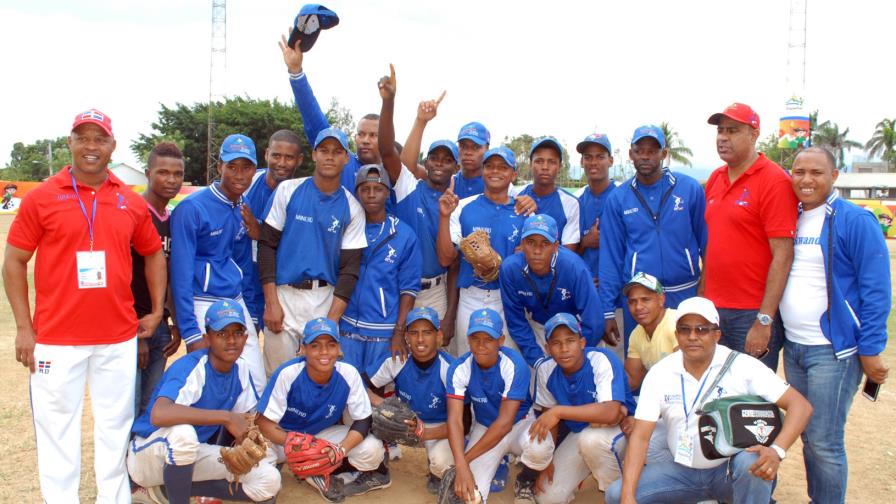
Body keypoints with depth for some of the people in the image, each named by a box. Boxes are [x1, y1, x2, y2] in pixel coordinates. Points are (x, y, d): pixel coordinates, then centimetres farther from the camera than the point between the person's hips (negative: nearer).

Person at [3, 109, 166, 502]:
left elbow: (153, 254, 16)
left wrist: (157, 311, 8)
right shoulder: (41, 197, -2)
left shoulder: (132, 202, 5)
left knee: (115, 426, 11)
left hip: (119, 338, 2)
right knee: (57, 429, 6)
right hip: (56, 338, -2)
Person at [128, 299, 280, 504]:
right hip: (149, 454, -7)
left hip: (191, 456, 7)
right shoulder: (190, 367, -24)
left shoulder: (240, 368, -4)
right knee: (183, 432, -40)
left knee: (269, 481, -8)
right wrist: (226, 417, -39)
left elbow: (244, 418, 4)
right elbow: (158, 415, -42)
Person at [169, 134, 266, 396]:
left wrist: (252, 313, 13)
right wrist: (191, 333, -17)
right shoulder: (192, 208, -13)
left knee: (256, 385, 6)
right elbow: (181, 273, -14)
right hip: (204, 305, -6)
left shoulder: (246, 207, 7)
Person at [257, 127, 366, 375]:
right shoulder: (288, 190, 3)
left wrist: (332, 321, -7)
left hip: (326, 298, 1)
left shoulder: (352, 208, 4)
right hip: (283, 295, 0)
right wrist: (271, 302, -5)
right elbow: (267, 245, 2)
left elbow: (350, 268, 1)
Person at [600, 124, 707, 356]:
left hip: (685, 293, 0)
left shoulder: (690, 189, -1)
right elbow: (611, 259, 2)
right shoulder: (618, 199, 2)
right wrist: (608, 311, 0)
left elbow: (707, 243, 2)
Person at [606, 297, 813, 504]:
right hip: (682, 471, 2)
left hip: (731, 469, -2)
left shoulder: (742, 366, -13)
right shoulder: (659, 373, -8)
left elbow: (800, 405, -15)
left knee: (751, 462, -35)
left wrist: (777, 450, -33)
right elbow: (640, 436, -10)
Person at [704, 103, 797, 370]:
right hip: (714, 308, 6)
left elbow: (783, 256, -16)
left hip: (753, 314, -6)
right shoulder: (715, 179, 10)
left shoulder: (774, 181, -12)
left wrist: (764, 321, -18)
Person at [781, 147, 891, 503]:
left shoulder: (855, 220, -10)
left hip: (833, 350, -6)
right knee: (806, 436, 16)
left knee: (824, 443, -2)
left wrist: (870, 350, -13)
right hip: (792, 347, 6)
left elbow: (876, 290, -12)